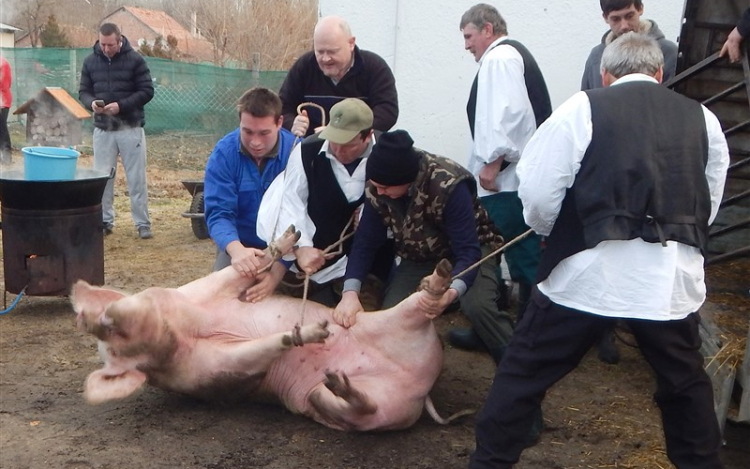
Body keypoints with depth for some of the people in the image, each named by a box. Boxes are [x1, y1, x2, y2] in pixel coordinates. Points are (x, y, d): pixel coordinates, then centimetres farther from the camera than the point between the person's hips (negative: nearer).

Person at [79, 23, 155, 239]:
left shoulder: (135, 60, -5)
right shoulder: (90, 61, 5)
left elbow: (147, 91, -7)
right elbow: (83, 91, 10)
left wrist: (121, 105, -19)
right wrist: (92, 103, -14)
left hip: (131, 127, -3)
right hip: (102, 128, 3)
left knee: (137, 178, 1)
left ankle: (143, 224, 8)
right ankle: (105, 221, 19)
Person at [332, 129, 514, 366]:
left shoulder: (449, 185, -35)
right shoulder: (377, 189, -19)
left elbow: (468, 251, -35)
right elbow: (365, 242, -13)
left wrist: (451, 292, -55)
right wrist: (350, 292, -29)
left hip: (469, 249, -4)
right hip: (421, 257, 5)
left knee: (475, 305, -33)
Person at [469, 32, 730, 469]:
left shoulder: (584, 108, 1)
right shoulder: (703, 118, 12)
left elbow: (538, 193, -3)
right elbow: (710, 205, 18)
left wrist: (560, 236, 15)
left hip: (591, 271, -3)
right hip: (673, 275, 3)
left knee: (525, 371, 12)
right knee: (686, 382, 25)